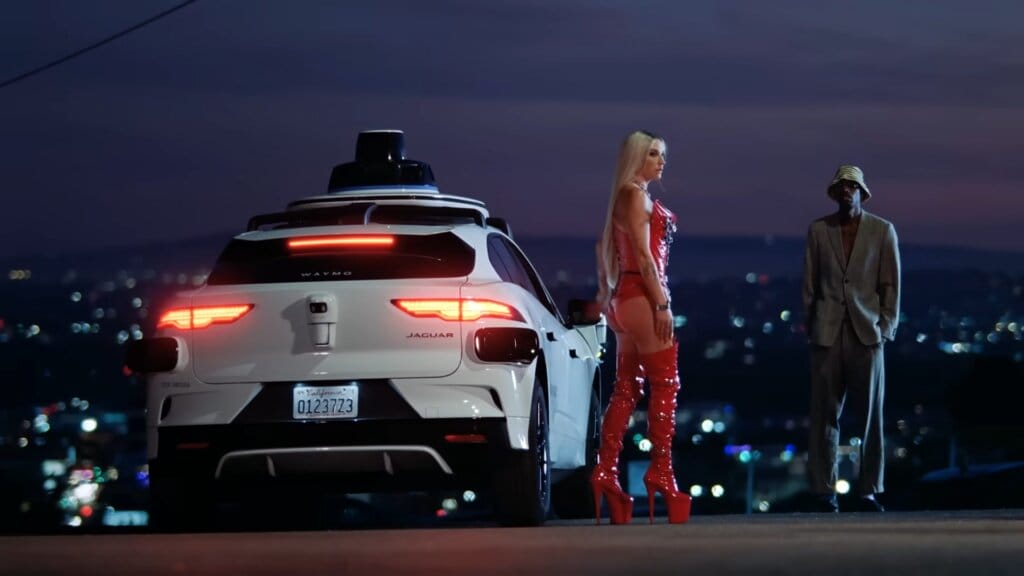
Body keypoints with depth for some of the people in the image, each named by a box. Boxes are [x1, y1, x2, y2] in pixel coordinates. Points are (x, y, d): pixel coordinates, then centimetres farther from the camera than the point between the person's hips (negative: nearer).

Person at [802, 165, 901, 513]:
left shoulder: (883, 231, 7)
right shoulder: (818, 230, 9)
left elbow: (891, 285, 6)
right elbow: (809, 284, 8)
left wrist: (886, 327, -2)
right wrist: (810, 327, 3)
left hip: (866, 332, 0)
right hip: (828, 334, 0)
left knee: (871, 415, 0)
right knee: (824, 415, -1)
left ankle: (869, 491, 4)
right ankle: (824, 491, 1)